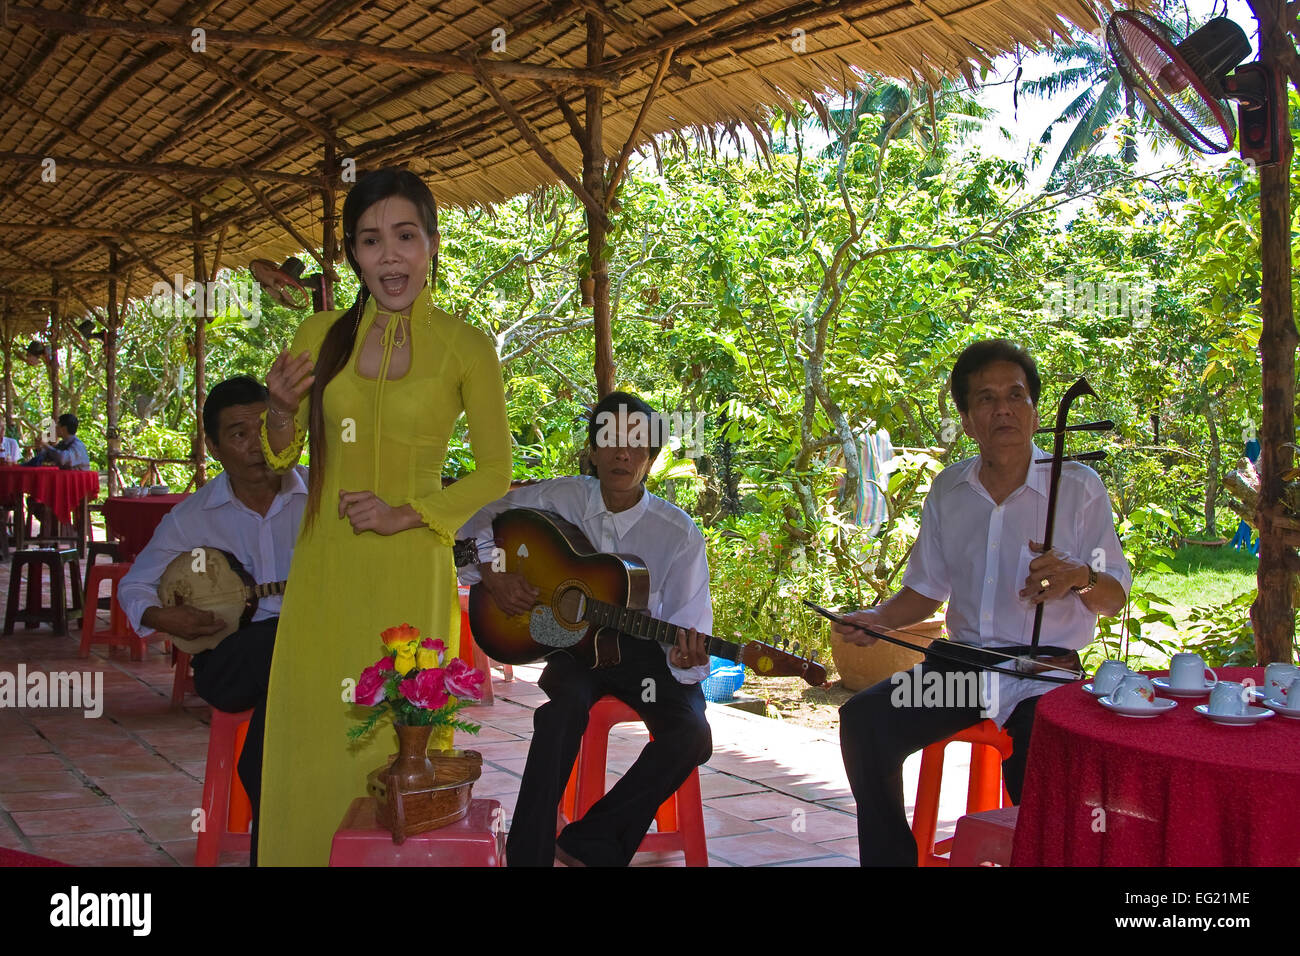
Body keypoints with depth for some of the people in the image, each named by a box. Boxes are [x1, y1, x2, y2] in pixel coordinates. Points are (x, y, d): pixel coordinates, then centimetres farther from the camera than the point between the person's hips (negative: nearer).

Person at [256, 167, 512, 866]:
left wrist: (408, 513, -12)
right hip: (324, 571, 3)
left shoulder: (465, 348, -3)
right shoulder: (320, 336, 5)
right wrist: (281, 408, -7)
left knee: (399, 746, 1)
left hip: (410, 570, -3)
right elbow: (279, 456, 14)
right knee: (313, 736, 8)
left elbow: (494, 475, 1)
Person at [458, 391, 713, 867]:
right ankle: (529, 853, -28)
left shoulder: (679, 533, -9)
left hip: (645, 650, 0)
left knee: (691, 734, -27)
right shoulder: (561, 498, -4)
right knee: (564, 707, -34)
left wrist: (685, 655, -31)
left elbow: (688, 620, -8)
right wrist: (491, 572, -10)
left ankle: (588, 842, -15)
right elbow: (480, 521, 7)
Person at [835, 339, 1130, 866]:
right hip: (962, 662, 4)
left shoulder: (1078, 487, -3)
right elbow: (926, 590, 17)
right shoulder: (948, 490, 9)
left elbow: (1115, 596, 0)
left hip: (1044, 672, -4)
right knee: (864, 719, -18)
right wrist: (878, 619, -3)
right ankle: (890, 857, -3)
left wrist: (1080, 577, -24)